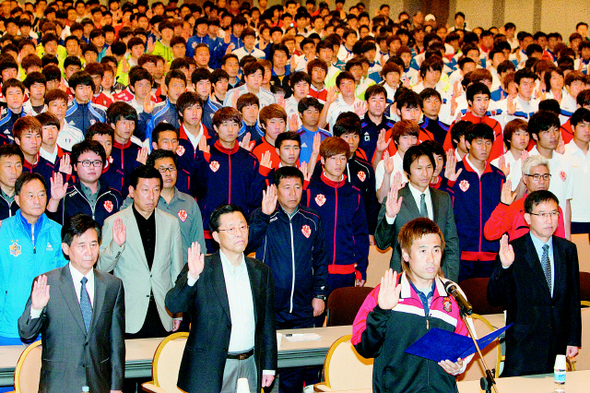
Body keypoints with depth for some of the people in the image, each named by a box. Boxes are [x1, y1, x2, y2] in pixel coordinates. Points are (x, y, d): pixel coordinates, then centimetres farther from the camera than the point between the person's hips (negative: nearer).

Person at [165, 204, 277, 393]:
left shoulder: (261, 272, 8)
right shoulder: (202, 270, -3)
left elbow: (267, 323, 13)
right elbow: (173, 305, -14)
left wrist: (268, 366, 12)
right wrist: (191, 277, -30)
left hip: (250, 367, 3)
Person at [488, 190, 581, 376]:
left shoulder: (568, 249, 7)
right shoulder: (513, 251, -8)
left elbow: (573, 297, 11)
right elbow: (494, 298, -12)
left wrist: (574, 339, 9)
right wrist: (504, 267, -28)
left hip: (558, 346, 4)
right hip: (522, 346, -4)